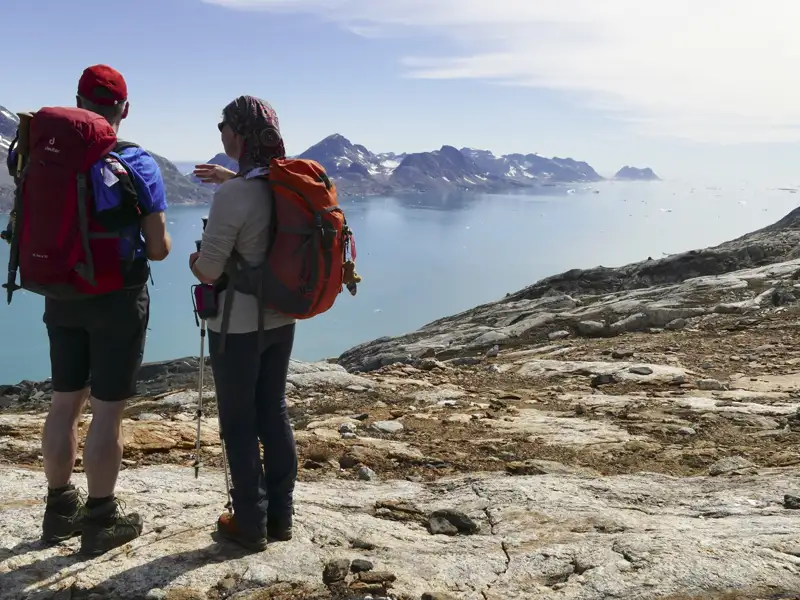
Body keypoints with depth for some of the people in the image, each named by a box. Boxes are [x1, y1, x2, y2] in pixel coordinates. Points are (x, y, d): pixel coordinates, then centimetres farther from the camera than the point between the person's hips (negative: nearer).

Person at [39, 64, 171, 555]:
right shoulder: (138, 164, -12)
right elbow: (159, 248, -12)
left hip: (63, 296, 5)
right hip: (119, 299, -5)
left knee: (65, 403, 15)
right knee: (108, 412, 3)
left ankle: (61, 509, 29)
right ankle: (101, 521, 14)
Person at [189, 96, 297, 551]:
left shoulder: (231, 196, -23)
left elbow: (208, 272, -18)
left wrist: (192, 260, 4)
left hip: (238, 326, -7)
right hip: (281, 320, 7)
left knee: (239, 425, 8)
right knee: (276, 416, 15)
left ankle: (251, 526, 19)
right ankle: (281, 518, 27)